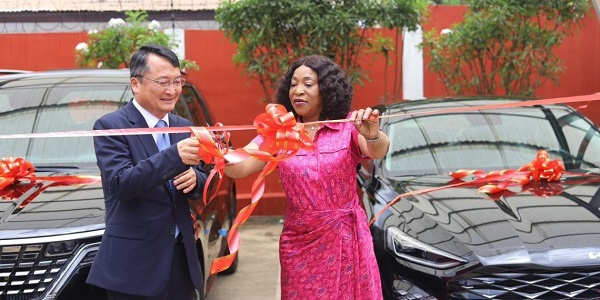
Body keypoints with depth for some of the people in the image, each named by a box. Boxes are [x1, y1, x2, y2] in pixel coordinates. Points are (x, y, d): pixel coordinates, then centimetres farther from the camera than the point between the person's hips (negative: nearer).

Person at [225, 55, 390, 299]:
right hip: (300, 241, 1)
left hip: (346, 238, -1)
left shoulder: (348, 126, -5)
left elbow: (378, 152, -22)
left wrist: (372, 135, -45)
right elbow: (240, 167, -13)